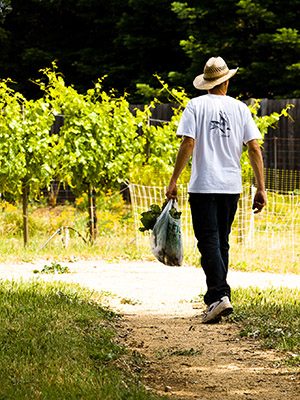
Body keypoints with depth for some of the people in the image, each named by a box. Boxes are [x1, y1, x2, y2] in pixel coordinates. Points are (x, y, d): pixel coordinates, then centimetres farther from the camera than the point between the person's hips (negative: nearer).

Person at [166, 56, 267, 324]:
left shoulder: (196, 106, -2)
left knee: (209, 242, -7)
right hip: (232, 186, 4)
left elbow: (188, 144, -11)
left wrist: (174, 181, -5)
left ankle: (219, 296, -23)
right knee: (222, 243, 15)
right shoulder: (240, 108, 7)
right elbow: (254, 148, 2)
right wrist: (261, 189, 5)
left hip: (203, 186, -4)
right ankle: (216, 297, 19)